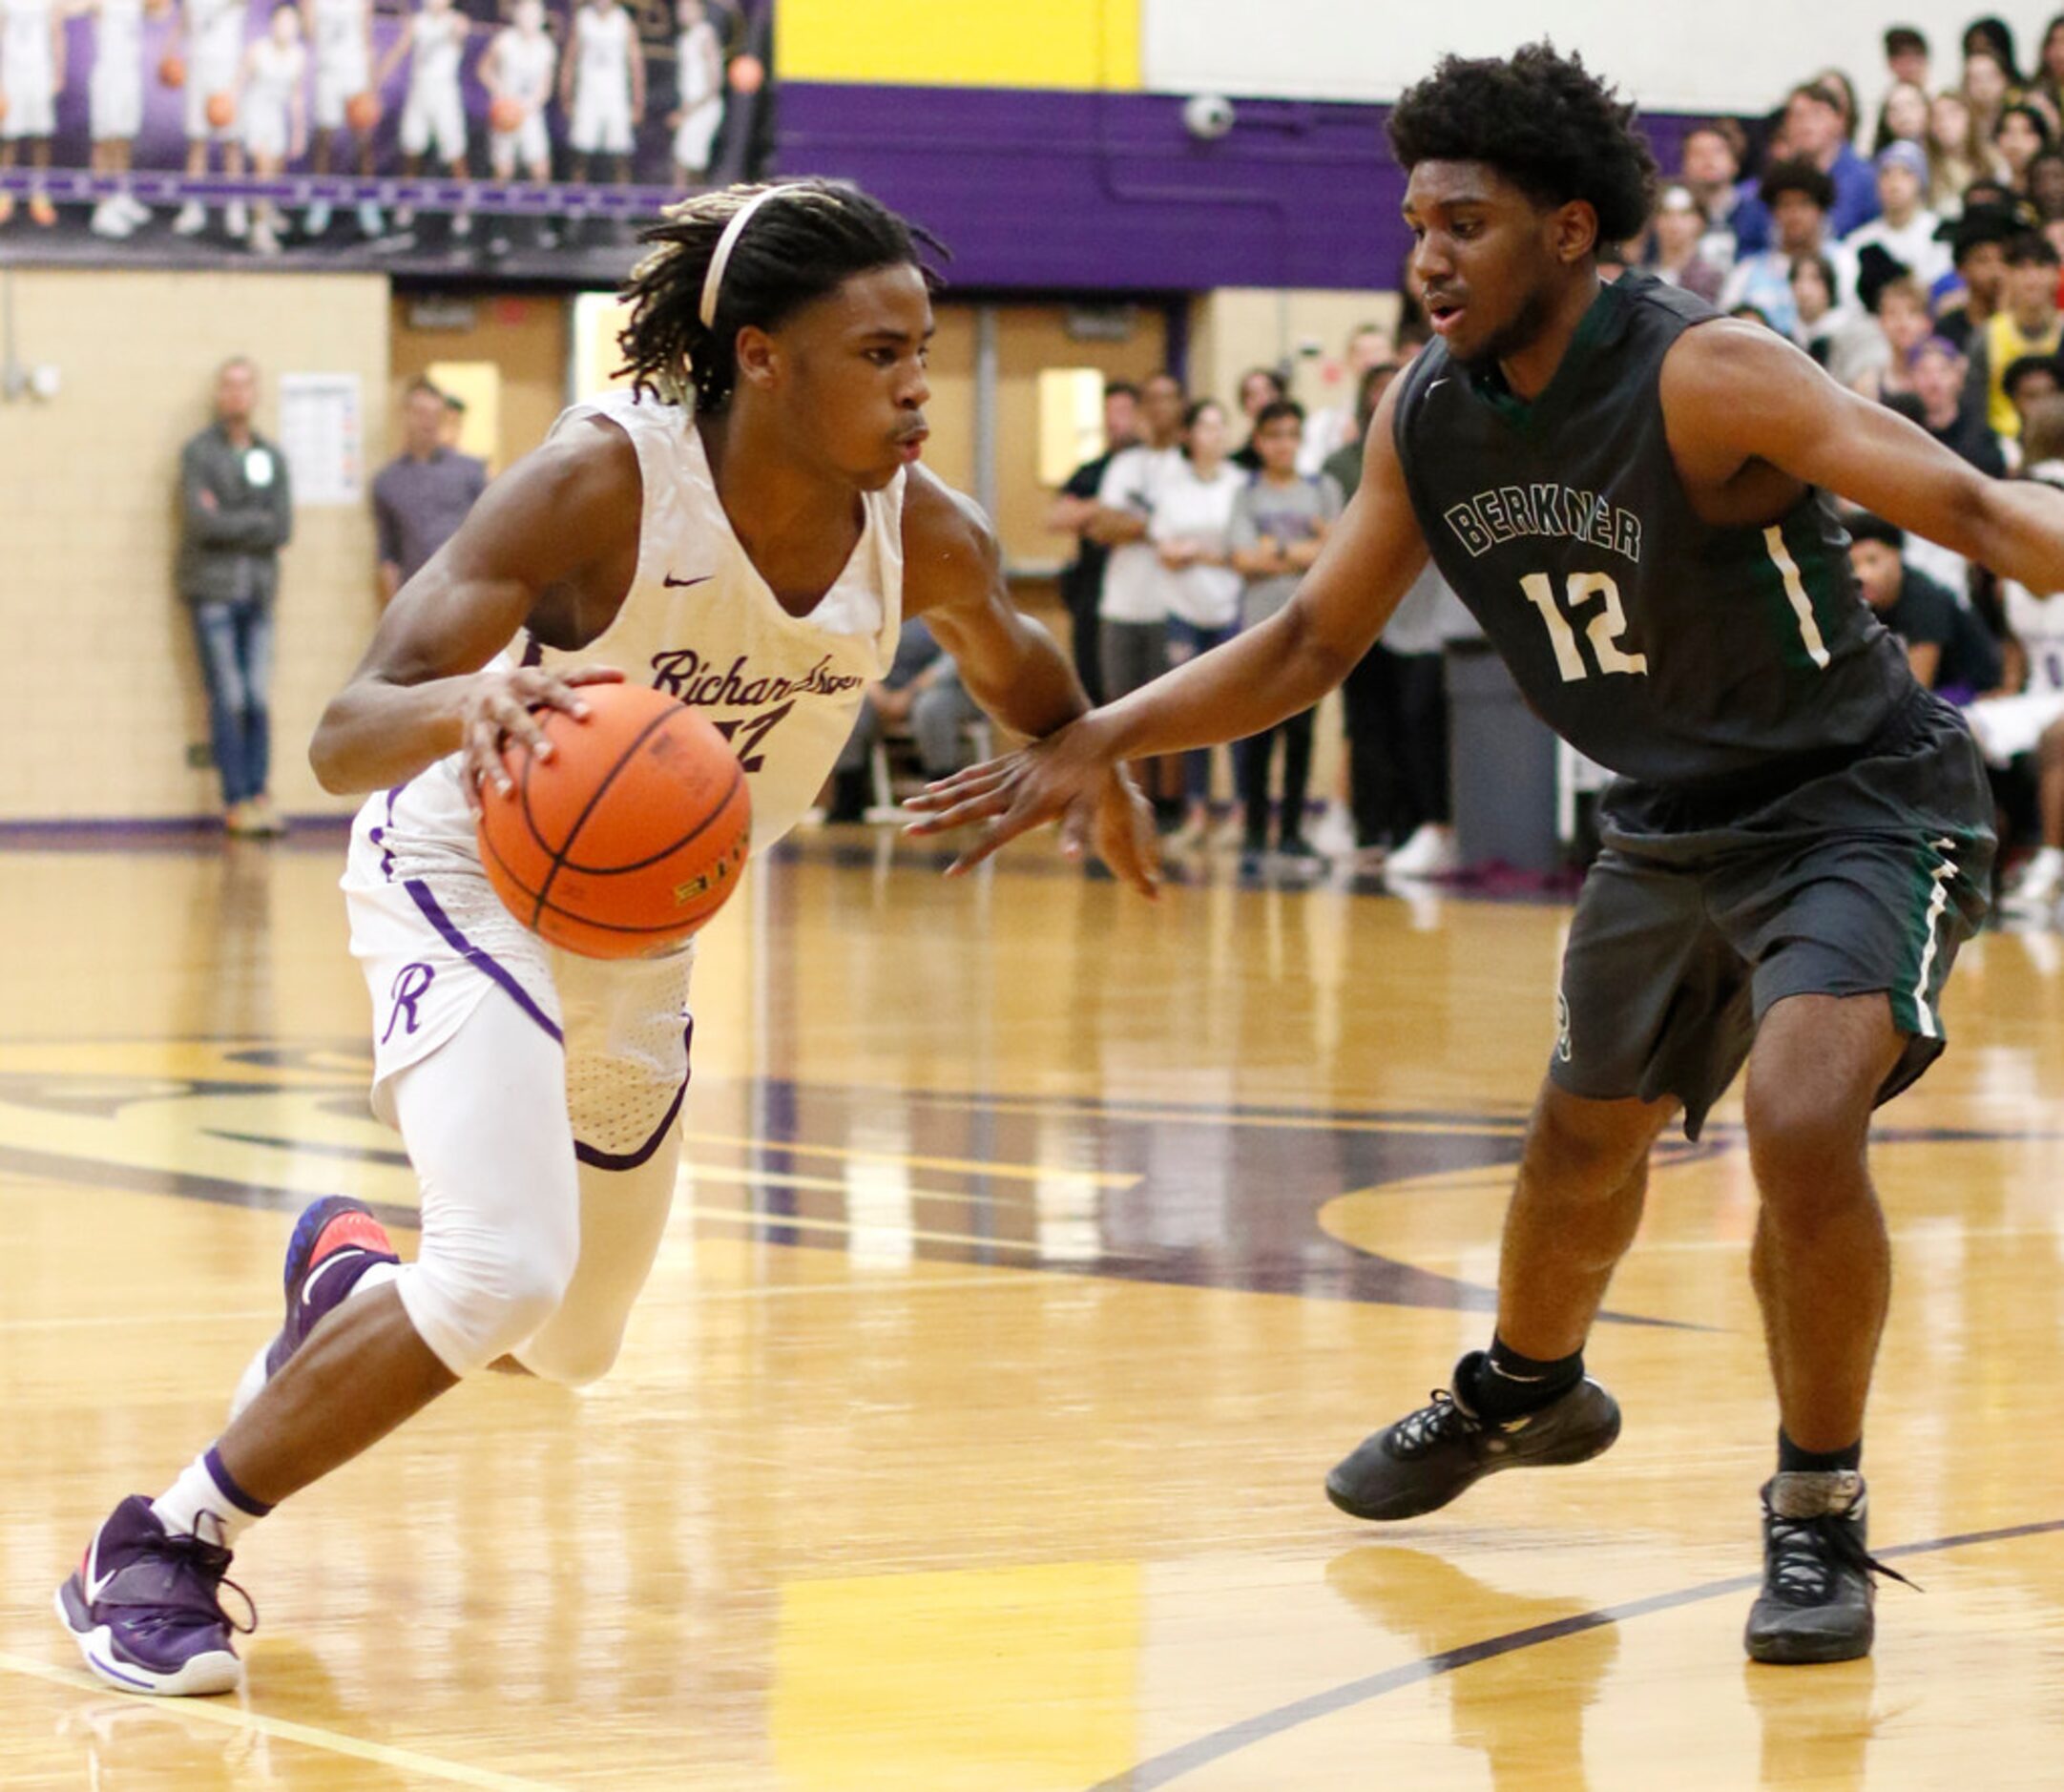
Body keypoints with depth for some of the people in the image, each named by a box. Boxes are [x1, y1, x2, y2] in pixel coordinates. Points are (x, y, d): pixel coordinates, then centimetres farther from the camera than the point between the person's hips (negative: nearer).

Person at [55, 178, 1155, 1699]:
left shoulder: (925, 538, -16)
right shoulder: (607, 479, -30)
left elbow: (1014, 664, 12)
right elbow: (344, 736, -36)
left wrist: (1098, 772, 5)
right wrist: (471, 700, -54)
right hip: (475, 879, -6)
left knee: (576, 1344, 19)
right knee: (506, 1272, -28)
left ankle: (350, 1272, 53)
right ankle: (160, 1551, -10)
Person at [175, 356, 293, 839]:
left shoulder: (272, 458, 13)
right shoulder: (198, 453, 0)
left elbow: (282, 529, 2)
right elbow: (202, 522, -13)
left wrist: (227, 523, -8)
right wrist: (257, 520, -4)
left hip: (258, 589, 4)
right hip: (213, 588, -4)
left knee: (259, 699, 1)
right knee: (228, 699, -7)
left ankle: (259, 795, 3)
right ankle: (237, 801, -6)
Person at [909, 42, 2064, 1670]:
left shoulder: (1703, 377, -28)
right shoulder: (1426, 421, -6)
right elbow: (1312, 643, 5)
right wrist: (1098, 741, -7)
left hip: (1862, 801, -7)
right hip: (1676, 822, 7)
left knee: (1804, 1125, -28)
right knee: (1587, 1136, 24)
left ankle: (1819, 1519, -8)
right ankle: (1523, 1391, 55)